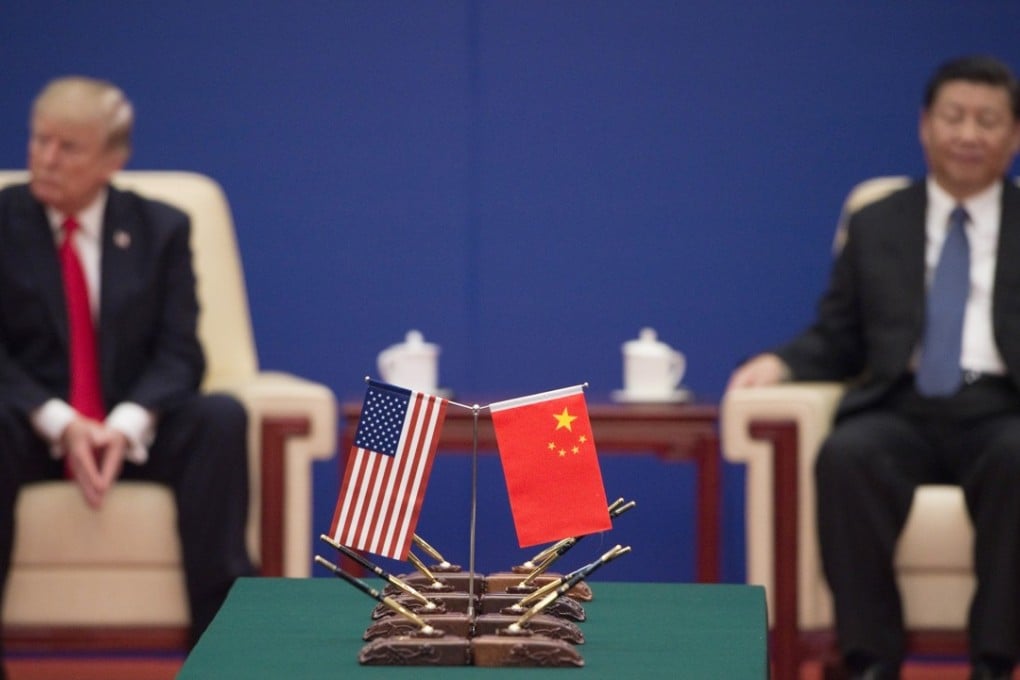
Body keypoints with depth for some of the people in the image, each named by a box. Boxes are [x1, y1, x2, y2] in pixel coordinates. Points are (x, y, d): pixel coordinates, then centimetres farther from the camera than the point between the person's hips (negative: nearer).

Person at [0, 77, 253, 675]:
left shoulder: (162, 229, 6)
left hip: (132, 431, 2)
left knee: (222, 417, -29)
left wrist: (126, 425, -24)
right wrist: (59, 423, -24)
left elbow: (179, 354, -2)